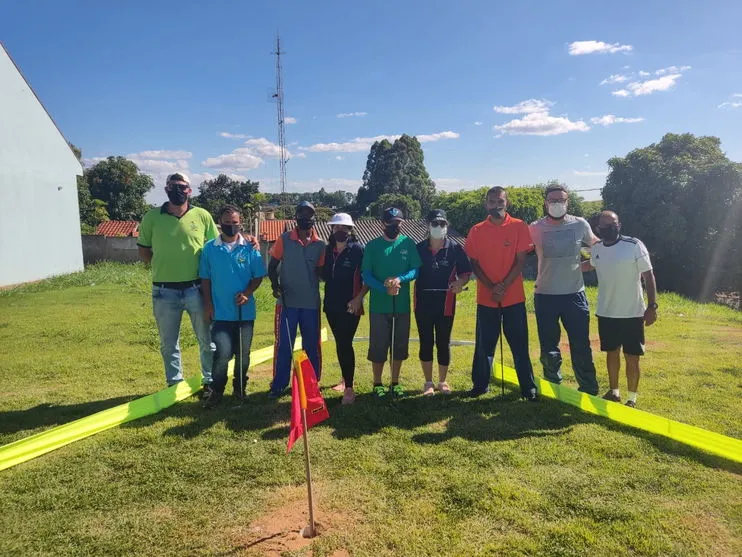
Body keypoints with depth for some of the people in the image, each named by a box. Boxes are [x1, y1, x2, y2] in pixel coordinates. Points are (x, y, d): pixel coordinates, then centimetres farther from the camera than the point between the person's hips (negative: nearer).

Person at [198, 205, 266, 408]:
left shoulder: (250, 248, -2)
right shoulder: (209, 248, 0)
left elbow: (258, 276, 0)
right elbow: (205, 279, 5)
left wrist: (247, 293, -16)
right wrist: (207, 304, -1)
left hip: (245, 311, 1)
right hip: (220, 312, -1)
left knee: (243, 353, 12)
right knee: (222, 352, -10)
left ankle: (240, 388, 30)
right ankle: (216, 391, 8)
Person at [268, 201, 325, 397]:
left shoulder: (320, 244, 4)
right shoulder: (284, 239, -1)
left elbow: (322, 271, 11)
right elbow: (272, 266, 2)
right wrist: (275, 285, -12)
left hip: (311, 302, 2)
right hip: (287, 301, -2)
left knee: (312, 345, 10)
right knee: (283, 344, 2)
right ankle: (279, 384, 14)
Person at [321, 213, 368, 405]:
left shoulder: (358, 249, -7)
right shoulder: (327, 250, 9)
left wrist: (358, 298, -16)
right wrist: (327, 297, 6)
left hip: (350, 306, -5)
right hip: (331, 305, 5)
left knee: (345, 344, -9)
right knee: (340, 344, 14)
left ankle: (349, 388, -4)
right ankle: (345, 379, 28)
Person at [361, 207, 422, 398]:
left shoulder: (408, 244, 2)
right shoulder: (372, 246, -1)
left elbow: (416, 269, -2)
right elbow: (366, 275, -5)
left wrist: (400, 279, -22)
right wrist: (385, 289, -20)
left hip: (402, 305, 2)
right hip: (379, 305, -1)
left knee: (400, 345, 10)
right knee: (378, 346, 4)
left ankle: (395, 383, 25)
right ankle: (377, 384, 19)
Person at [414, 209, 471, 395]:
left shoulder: (455, 249, -1)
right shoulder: (419, 248, 2)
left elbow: (466, 272, 3)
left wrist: (460, 283, -18)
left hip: (446, 303, -1)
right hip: (423, 303, 1)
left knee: (443, 343, 9)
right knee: (426, 343, 8)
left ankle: (442, 381, 25)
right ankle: (428, 382, 22)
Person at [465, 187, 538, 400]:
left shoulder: (519, 227, -2)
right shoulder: (476, 231, 2)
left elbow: (521, 261, -5)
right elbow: (474, 263, 1)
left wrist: (503, 286, -14)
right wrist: (491, 287, -12)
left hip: (514, 297, -1)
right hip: (486, 298, 1)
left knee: (519, 345, 4)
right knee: (484, 344, 9)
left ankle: (528, 388, 15)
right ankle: (480, 384, 23)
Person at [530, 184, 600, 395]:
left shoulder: (580, 225, 0)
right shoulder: (536, 228, -3)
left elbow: (596, 245, 17)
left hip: (575, 294, 0)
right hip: (545, 296, 0)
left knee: (581, 346, 4)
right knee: (548, 348, 11)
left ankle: (589, 391, 18)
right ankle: (553, 387, 29)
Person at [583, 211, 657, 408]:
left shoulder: (634, 246, -13)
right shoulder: (596, 249, 3)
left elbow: (648, 275, -10)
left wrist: (652, 306, -14)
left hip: (632, 313, -4)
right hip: (606, 313, 5)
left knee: (632, 357, 4)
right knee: (611, 353, 17)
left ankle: (632, 399, 19)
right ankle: (614, 392, 33)